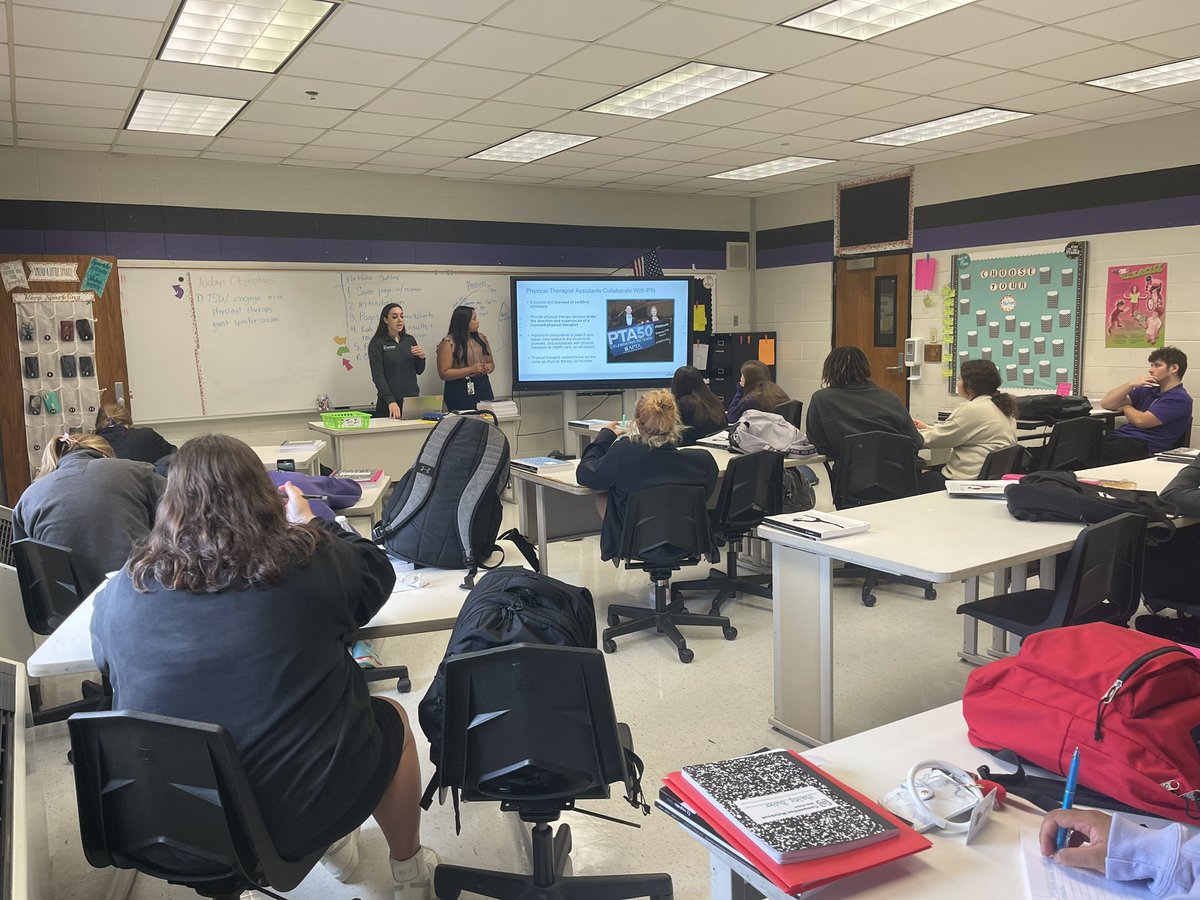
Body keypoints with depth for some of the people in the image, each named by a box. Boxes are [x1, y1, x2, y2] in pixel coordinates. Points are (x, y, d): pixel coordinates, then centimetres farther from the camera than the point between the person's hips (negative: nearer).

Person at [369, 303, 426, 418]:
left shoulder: (410, 340, 9)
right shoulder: (377, 343, -5)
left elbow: (419, 370, 14)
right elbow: (377, 376, -12)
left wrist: (421, 357, -7)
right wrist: (391, 401, -24)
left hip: (413, 398, 4)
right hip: (389, 402, -4)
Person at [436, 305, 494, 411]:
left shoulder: (481, 338, 12)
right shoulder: (448, 343, -6)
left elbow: (491, 363, 20)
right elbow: (443, 373, -12)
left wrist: (489, 367, -4)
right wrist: (470, 370, -17)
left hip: (483, 387, 5)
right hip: (460, 391, -5)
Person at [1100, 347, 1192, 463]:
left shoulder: (1179, 399, 0)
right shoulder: (1147, 390, 23)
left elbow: (1141, 421, -10)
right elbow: (1106, 404, 17)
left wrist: (1125, 406, 12)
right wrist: (1131, 384, 3)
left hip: (1144, 447, -7)